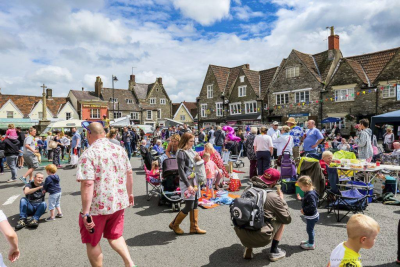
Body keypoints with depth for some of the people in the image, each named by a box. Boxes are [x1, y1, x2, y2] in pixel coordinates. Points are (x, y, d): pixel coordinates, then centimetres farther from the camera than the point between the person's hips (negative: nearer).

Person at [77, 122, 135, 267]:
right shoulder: (120, 149, 2)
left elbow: (87, 184, -25)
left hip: (97, 206, -6)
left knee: (92, 242, 18)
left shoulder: (89, 154, -18)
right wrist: (129, 193, 23)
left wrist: (85, 212, -22)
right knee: (115, 236, 25)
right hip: (119, 202, 6)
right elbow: (129, 174, 10)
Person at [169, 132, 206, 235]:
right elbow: (181, 170, -18)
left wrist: (198, 159, 2)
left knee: (195, 204, 11)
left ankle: (194, 227, 22)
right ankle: (174, 225, 16)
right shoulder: (182, 153, -13)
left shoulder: (192, 151, 12)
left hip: (195, 181, 8)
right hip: (187, 182, -8)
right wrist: (188, 185, -22)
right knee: (189, 206, -4)